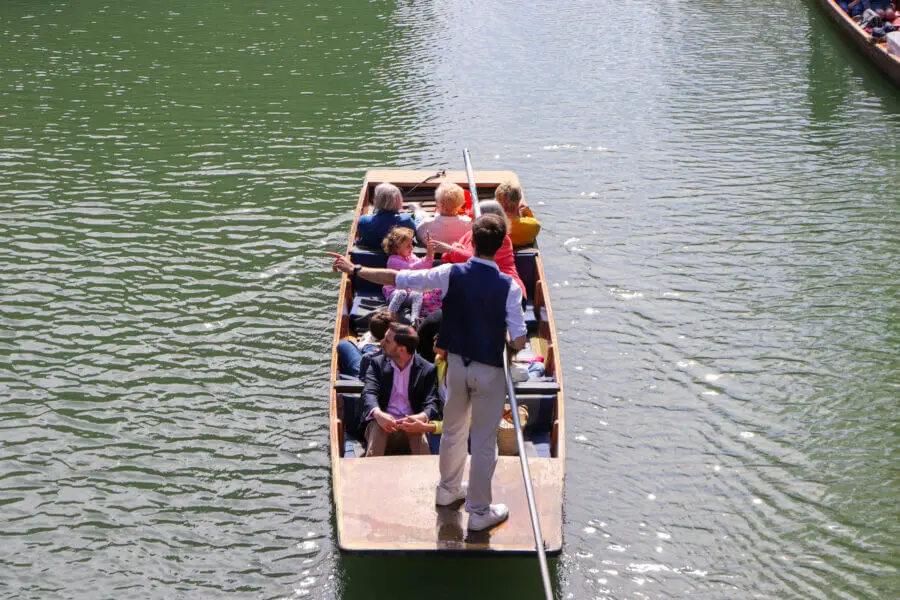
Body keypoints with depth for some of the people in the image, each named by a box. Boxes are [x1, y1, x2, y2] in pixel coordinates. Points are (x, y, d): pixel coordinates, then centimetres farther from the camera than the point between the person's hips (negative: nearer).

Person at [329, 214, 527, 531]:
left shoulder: (451, 274, -13)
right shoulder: (508, 286, -19)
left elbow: (397, 278, -7)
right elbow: (519, 342, -20)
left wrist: (355, 269, 6)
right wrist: (509, 348, 5)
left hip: (457, 364, 3)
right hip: (490, 371, -3)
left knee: (453, 428, 24)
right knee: (484, 441, 8)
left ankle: (448, 489, 43)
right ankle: (479, 511, 17)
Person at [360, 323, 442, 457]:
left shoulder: (427, 369, 5)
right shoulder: (377, 363, 9)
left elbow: (432, 402, -5)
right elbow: (369, 392, -5)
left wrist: (423, 416, -31)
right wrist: (377, 413, -30)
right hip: (384, 422, 1)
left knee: (421, 434, -35)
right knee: (376, 427, -34)